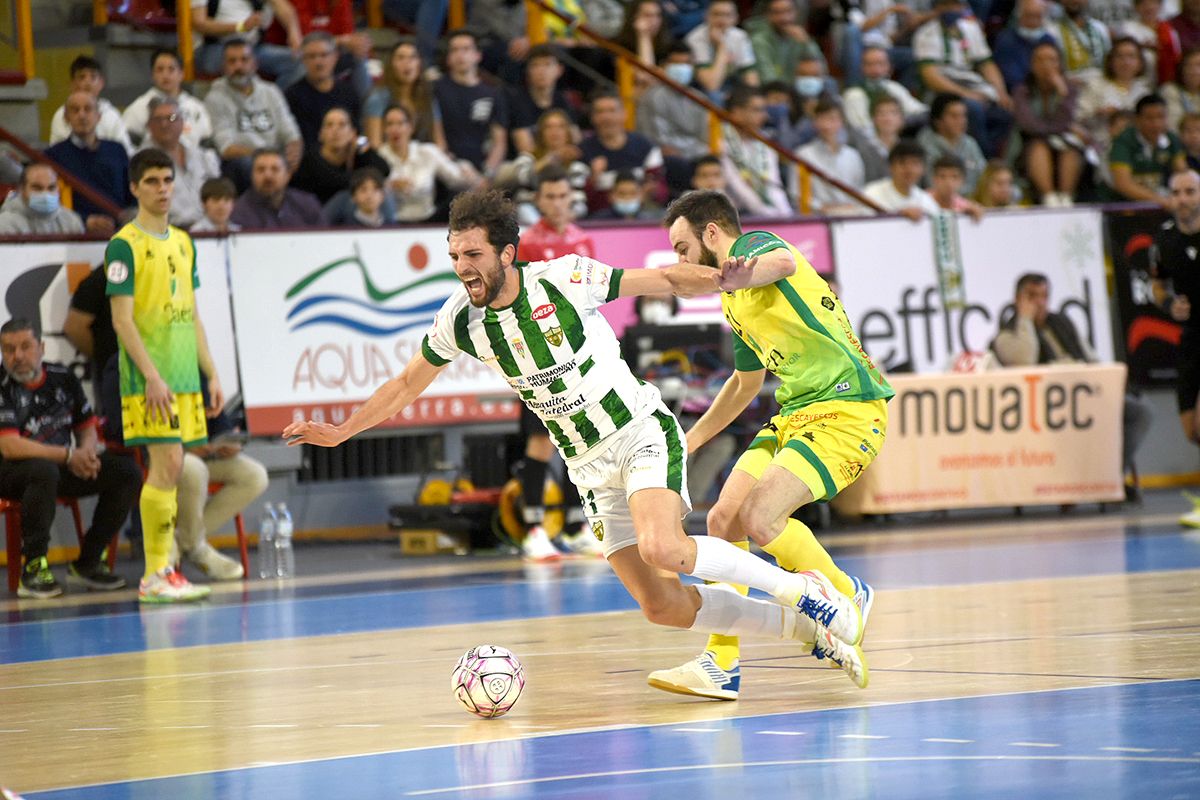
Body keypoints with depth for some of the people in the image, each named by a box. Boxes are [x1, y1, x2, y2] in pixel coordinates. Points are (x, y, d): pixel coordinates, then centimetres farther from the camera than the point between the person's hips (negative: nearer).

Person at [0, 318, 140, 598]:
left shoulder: (63, 378, 5)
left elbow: (87, 428, 13)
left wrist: (86, 452, -13)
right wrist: (68, 455, -21)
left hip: (63, 469, 6)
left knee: (127, 472, -9)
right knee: (44, 471, -40)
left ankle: (88, 562, -1)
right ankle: (33, 568, -28)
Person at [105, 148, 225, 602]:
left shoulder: (183, 243, 16)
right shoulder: (124, 245, -7)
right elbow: (122, 320, -12)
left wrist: (211, 374, 14)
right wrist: (151, 376, -19)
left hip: (183, 377, 7)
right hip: (149, 380, -7)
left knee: (168, 469, 6)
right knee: (167, 465, -12)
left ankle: (164, 570, 8)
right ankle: (154, 576, -9)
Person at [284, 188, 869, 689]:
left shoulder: (566, 278, -13)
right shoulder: (458, 321, -3)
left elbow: (666, 281, -4)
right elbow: (408, 385, 13)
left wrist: (717, 279, -23)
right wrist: (339, 433, 9)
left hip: (641, 434, -4)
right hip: (591, 470, 4)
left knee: (661, 547, -32)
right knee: (663, 606, -5)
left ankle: (800, 589, -12)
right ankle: (807, 626, 12)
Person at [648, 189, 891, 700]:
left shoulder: (754, 244, -8)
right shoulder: (735, 302, 21)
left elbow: (784, 263, -36)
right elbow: (746, 381, 36)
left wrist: (722, 279, -54)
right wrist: (691, 440, 37)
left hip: (846, 411, -10)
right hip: (793, 417, 10)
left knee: (760, 519, -23)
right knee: (723, 520, -2)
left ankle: (847, 596, 3)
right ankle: (723, 665, 5)